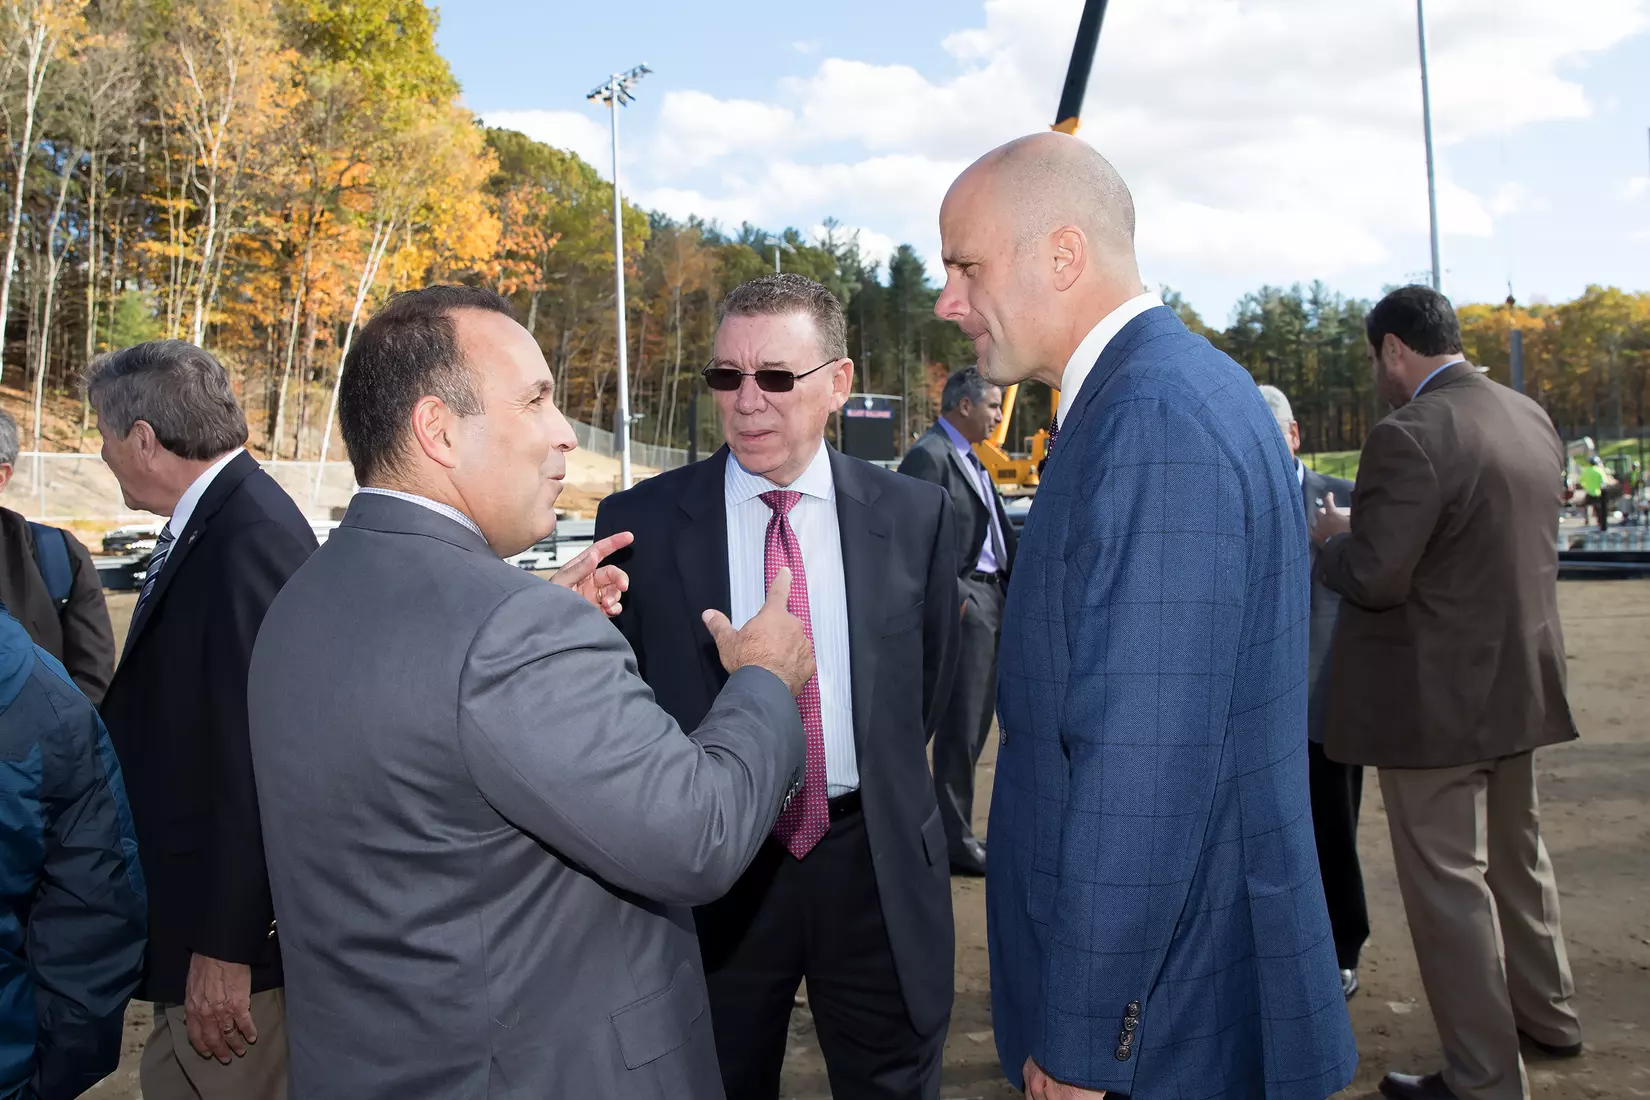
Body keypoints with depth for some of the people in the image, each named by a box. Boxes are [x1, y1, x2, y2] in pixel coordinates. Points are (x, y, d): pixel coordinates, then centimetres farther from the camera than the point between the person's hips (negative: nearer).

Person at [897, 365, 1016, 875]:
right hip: (963, 603, -10)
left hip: (988, 600, 10)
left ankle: (954, 828, 27)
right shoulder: (929, 455, -12)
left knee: (975, 721, 16)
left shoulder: (968, 458, 19)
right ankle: (954, 841, 6)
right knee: (960, 727, -4)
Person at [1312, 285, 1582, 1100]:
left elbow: (1373, 579, -25)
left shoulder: (1410, 437, -23)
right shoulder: (1532, 419, 5)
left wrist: (1332, 536, -5)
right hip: (1521, 686, 9)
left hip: (1435, 700, -9)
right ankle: (1546, 1014, 43)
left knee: (1447, 880, 3)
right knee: (1516, 855, 25)